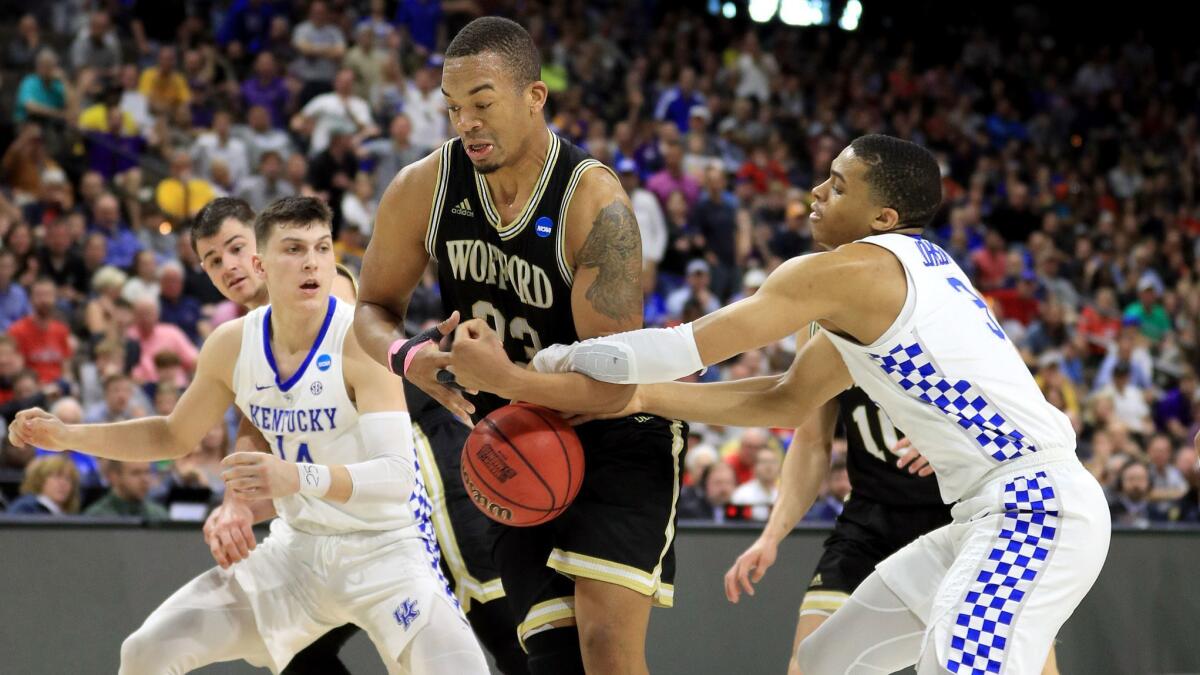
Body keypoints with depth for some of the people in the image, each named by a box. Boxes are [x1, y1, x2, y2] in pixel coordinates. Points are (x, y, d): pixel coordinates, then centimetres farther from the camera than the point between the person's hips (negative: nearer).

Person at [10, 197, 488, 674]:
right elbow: (176, 437, 14)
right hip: (297, 547, 5)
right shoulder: (232, 345, -5)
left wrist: (300, 477, -47)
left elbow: (397, 475, -32)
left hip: (384, 548, -5)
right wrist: (67, 436, 5)